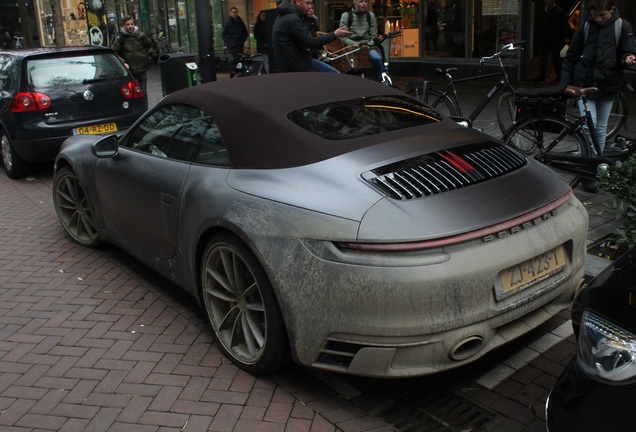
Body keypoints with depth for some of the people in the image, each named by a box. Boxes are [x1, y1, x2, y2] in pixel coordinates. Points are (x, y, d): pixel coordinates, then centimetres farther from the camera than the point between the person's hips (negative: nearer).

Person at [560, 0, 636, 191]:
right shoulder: (585, 27, 1)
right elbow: (571, 57, 5)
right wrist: (565, 83, 0)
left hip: (608, 86, 1)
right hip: (584, 84, -1)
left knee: (601, 129, 9)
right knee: (588, 126, -10)